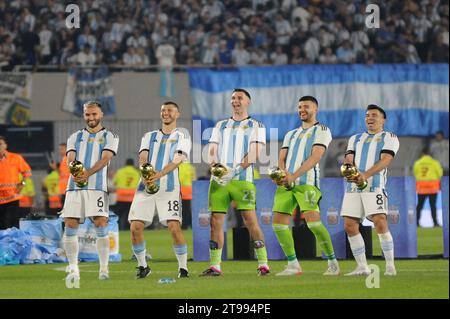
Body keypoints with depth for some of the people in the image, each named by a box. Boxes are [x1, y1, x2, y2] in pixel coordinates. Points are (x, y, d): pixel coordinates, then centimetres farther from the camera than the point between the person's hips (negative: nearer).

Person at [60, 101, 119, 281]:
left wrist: (88, 173, -23)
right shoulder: (75, 137, 19)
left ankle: (104, 269, -6)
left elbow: (105, 159, -7)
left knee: (101, 225, -11)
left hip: (97, 187, -3)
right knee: (70, 226, -4)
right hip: (74, 186, 3)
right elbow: (70, 158, 4)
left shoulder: (109, 137, 9)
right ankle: (73, 269, 3)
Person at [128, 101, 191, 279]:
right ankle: (142, 266, 12)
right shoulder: (149, 137, 20)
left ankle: (183, 268, -4)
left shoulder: (182, 136, 8)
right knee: (135, 227, -6)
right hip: (145, 186, 4)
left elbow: (177, 161, -6)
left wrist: (157, 176, -21)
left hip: (168, 187, -4)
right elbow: (143, 159, 6)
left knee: (174, 227, -16)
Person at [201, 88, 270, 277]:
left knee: (250, 220, -12)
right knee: (215, 222, 0)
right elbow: (212, 151, 15)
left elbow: (254, 153, -4)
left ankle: (263, 263, -8)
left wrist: (235, 170, -17)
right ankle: (215, 266, 4)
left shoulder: (256, 126, 8)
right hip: (219, 180, 4)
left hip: (242, 179, -4)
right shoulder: (221, 126, 21)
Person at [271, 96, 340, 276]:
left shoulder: (321, 131, 4)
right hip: (286, 183, 7)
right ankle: (293, 265, 5)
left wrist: (294, 176, -19)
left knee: (313, 221, -20)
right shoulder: (291, 135, 25)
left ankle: (333, 263, -9)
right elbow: (282, 158, 17)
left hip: (307, 182, -7)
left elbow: (315, 156, -9)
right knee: (278, 222, -3)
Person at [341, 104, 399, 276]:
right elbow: (348, 159, 12)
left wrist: (366, 175, -21)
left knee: (380, 223, -19)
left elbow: (385, 160, -7)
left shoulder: (389, 138, 8)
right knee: (350, 226, -3)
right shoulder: (355, 139, 25)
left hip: (374, 185, -5)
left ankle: (390, 266, -12)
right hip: (353, 187, 5)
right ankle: (362, 267, 5)